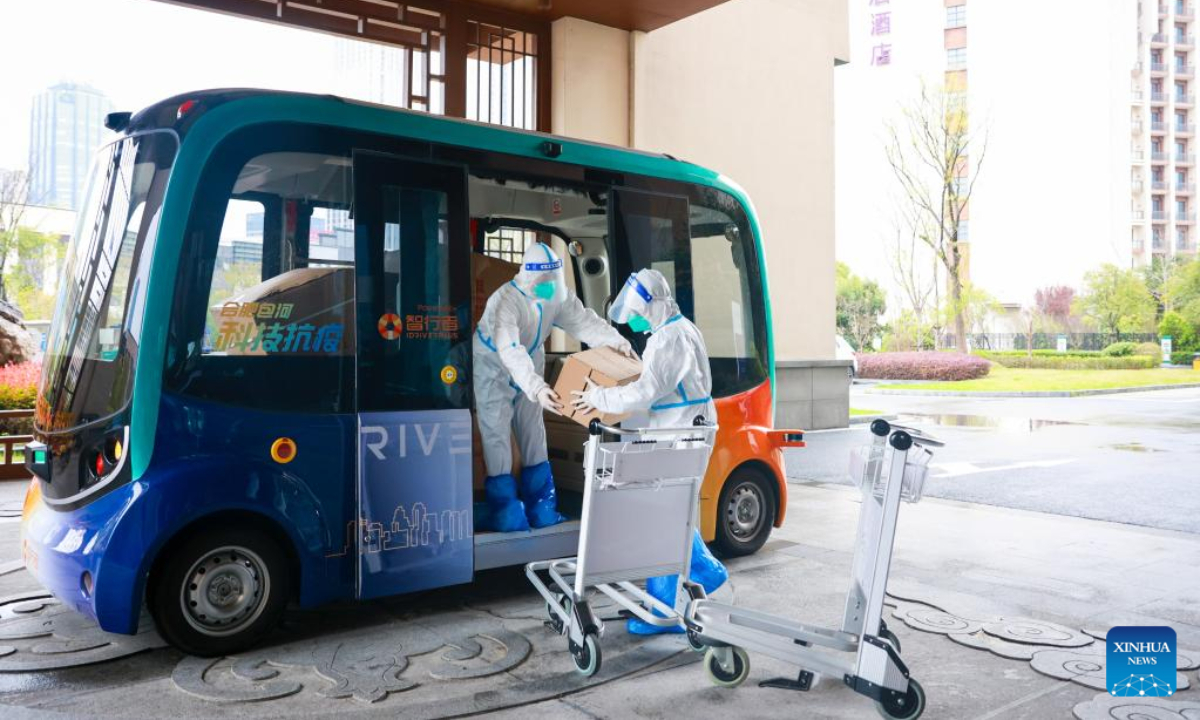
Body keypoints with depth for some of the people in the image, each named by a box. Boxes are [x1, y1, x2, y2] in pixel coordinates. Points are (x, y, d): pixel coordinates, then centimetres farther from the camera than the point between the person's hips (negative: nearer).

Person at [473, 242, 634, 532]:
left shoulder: (558, 296, -13)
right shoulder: (506, 301, -36)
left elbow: (585, 321, -14)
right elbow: (510, 350, -48)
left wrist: (617, 342, -32)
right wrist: (537, 387, -62)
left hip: (530, 367, 7)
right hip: (492, 368, -7)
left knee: (533, 434, 10)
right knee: (497, 436, -7)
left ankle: (541, 509, 20)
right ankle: (505, 515, 4)